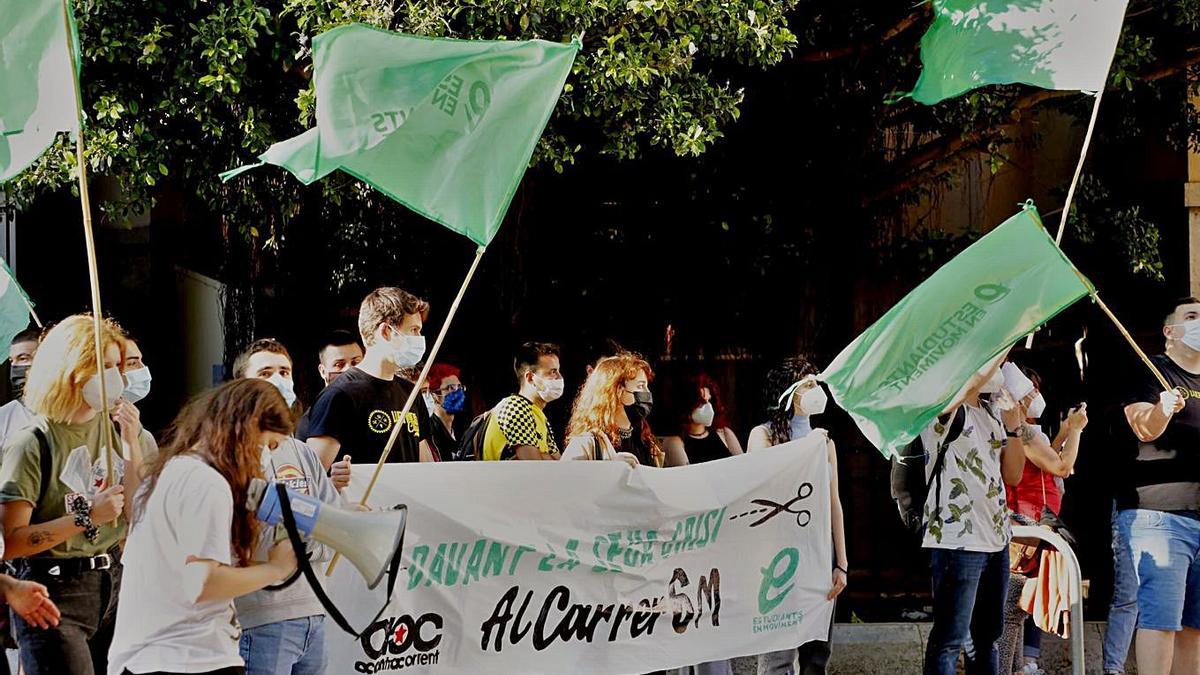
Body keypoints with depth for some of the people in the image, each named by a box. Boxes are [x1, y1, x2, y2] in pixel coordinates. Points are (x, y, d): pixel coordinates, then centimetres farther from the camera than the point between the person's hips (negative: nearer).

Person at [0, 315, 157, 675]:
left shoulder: (113, 429, 7)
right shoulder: (32, 443, -10)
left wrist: (131, 445, -5)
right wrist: (87, 517, -20)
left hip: (114, 584, 6)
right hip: (55, 594, -6)